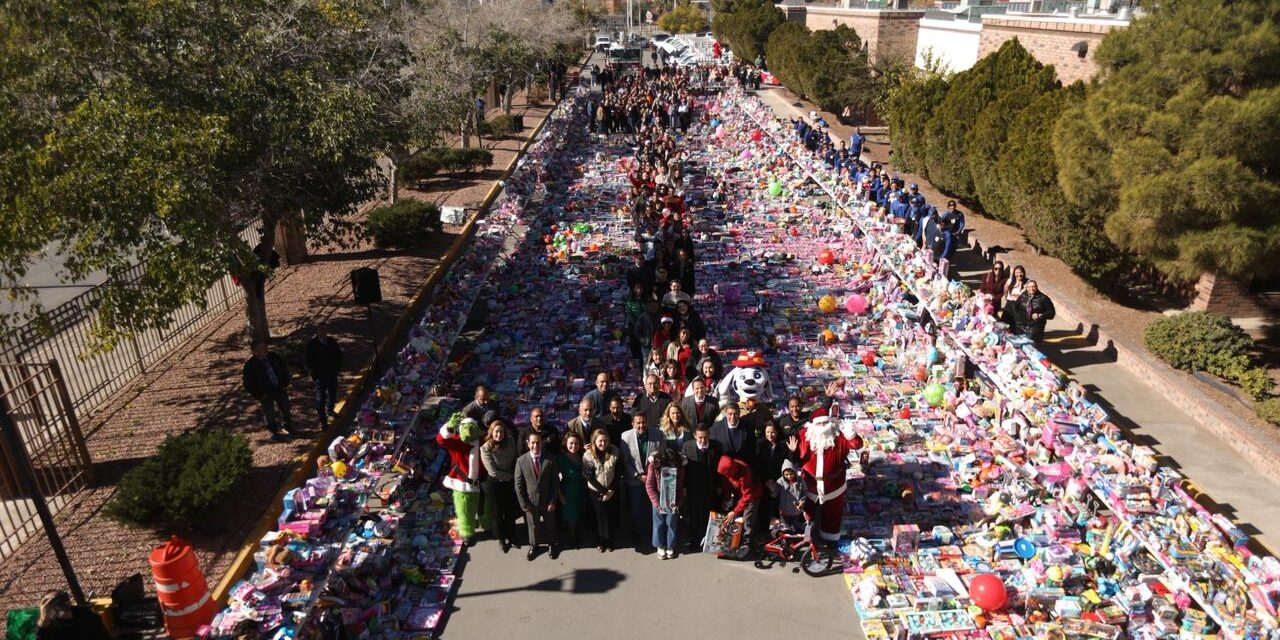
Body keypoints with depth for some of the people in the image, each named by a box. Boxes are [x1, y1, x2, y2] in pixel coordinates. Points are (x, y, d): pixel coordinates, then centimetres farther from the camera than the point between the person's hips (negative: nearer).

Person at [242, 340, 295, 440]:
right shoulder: (250, 365, -17)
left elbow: (284, 367, 10)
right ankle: (274, 432, 25)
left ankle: (287, 426, 38)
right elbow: (248, 384, -9)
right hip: (265, 394, -4)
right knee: (270, 414, 6)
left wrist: (285, 383, 5)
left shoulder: (273, 356, -6)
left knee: (285, 409, 16)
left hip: (280, 389, 4)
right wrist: (258, 396, -12)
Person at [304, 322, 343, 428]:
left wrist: (338, 367, 4)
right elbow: (307, 359, -6)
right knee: (320, 397, -3)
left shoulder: (332, 341, 1)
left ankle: (330, 410, 42)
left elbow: (339, 355, 13)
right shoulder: (312, 343, -10)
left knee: (333, 393, 18)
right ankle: (323, 420, 2)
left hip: (332, 373, 4)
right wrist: (314, 372, -9)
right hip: (320, 375, -4)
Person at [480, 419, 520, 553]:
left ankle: (511, 538, 38)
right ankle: (502, 539, 36)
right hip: (494, 485, -3)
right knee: (498, 514, 13)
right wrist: (511, 475, -12)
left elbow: (517, 458, 3)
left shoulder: (511, 442, -10)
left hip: (510, 483, 3)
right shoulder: (485, 449, -20)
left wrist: (516, 474, -7)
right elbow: (493, 472, -19)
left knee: (511, 512, 16)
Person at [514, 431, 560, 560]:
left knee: (550, 524, 19)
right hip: (531, 501, 0)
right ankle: (534, 546, 41)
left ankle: (552, 545, 42)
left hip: (547, 500, 0)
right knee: (533, 525, 18)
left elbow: (555, 481, -8)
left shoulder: (550, 459, -12)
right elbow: (518, 484, -7)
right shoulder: (521, 461, -12)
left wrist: (553, 501, -10)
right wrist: (523, 503, -9)